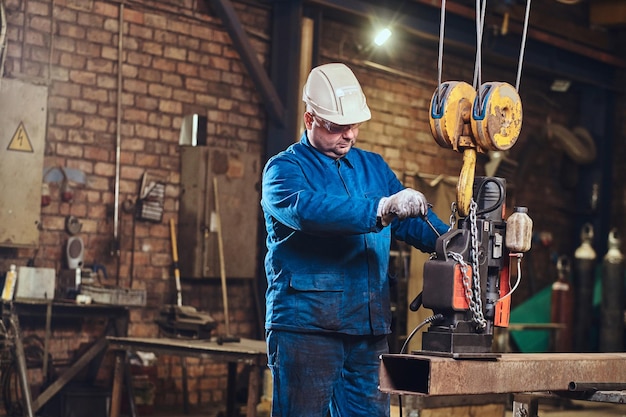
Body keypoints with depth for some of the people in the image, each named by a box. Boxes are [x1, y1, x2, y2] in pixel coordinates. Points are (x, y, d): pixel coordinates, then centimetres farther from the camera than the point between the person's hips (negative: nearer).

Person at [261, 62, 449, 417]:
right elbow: (305, 208, -23)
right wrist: (381, 210, -33)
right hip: (306, 325, -5)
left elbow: (414, 220, 14)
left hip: (370, 328, 6)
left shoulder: (374, 168, 19)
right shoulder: (284, 169, -1)